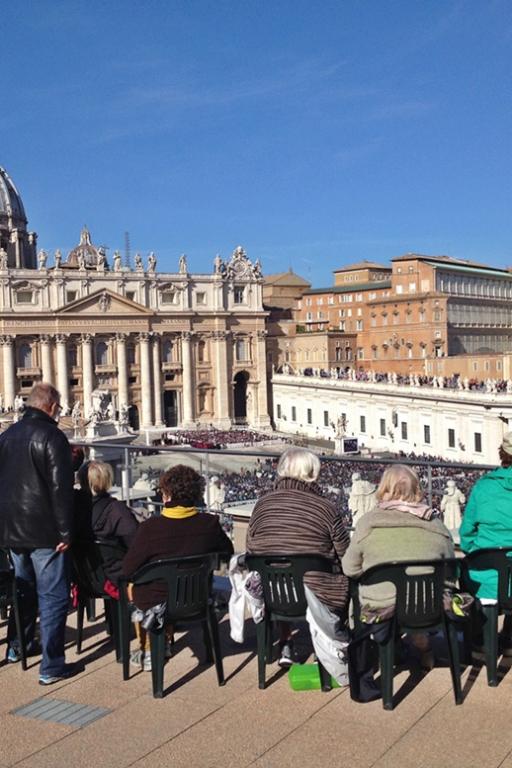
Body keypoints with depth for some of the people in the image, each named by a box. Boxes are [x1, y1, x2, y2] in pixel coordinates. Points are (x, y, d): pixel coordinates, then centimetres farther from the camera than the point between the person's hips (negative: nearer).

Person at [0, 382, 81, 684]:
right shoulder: (52, 436, -14)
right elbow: (61, 488, -19)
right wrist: (65, 532, -14)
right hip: (43, 531, -7)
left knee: (24, 589, 24)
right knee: (53, 597, 0)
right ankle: (52, 666, 2)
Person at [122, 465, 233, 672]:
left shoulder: (150, 528, -22)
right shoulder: (210, 524, -15)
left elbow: (128, 569, -11)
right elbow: (227, 553, 3)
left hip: (155, 602, -3)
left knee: (132, 585, 30)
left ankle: (147, 652, 38)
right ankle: (164, 643, 45)